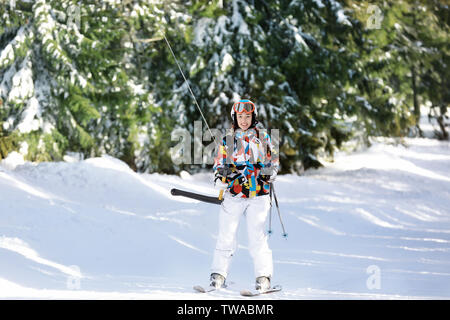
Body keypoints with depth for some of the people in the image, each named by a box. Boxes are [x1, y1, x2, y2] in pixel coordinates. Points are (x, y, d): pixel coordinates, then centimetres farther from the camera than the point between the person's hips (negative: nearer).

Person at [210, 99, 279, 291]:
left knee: (257, 236, -8)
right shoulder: (228, 139, 10)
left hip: (258, 194, -1)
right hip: (233, 194, 1)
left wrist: (269, 174, -3)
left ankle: (264, 277, -3)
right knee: (226, 235, -3)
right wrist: (220, 176, -9)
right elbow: (218, 163, 13)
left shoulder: (263, 137, 10)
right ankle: (218, 274, 5)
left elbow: (273, 161, 18)